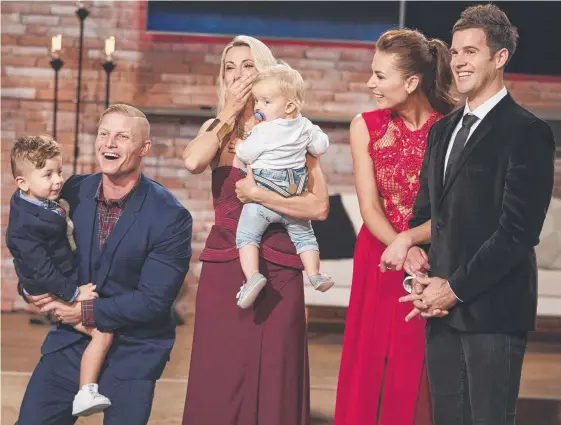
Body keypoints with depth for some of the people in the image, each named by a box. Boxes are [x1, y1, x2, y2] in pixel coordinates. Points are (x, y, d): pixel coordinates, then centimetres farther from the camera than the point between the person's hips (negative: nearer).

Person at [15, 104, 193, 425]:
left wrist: (86, 311, -17)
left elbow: (154, 300, -16)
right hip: (72, 338, 4)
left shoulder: (170, 216, -14)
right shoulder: (73, 192, -1)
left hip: (134, 349, -3)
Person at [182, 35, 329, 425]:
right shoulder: (216, 129, 11)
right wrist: (229, 114, -5)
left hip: (275, 270, -3)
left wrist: (258, 194, -15)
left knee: (269, 382, 1)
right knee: (217, 383, 4)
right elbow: (193, 162, -13)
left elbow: (319, 206, -9)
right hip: (221, 267, 3)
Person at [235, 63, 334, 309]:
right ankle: (314, 274, 16)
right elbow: (321, 146, 13)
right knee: (303, 234, 22)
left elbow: (244, 155, -10)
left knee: (247, 235, -1)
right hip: (294, 198, 5)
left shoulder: (263, 131, -15)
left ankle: (252, 276, -18)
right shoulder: (305, 127, 1)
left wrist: (240, 146, 12)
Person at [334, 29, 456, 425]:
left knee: (419, 373, 3)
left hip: (434, 261, -3)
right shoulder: (366, 126, 0)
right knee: (371, 368, 6)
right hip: (379, 260, 3)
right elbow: (369, 206, -4)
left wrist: (411, 240, -25)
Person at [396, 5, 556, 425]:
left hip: (493, 309, -7)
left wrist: (456, 288, -13)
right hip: (443, 308, 7)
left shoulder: (527, 132, -9)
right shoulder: (443, 130, 16)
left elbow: (519, 230, -15)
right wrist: (422, 278, 3)